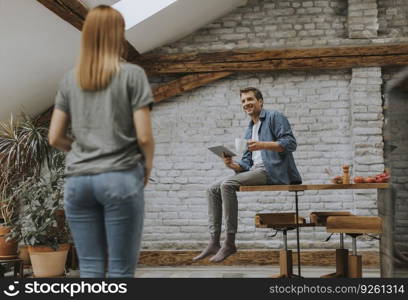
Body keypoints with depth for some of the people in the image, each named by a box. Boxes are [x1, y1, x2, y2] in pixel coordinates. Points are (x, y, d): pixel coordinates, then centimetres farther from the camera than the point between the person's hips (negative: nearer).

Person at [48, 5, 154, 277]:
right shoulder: (132, 74, -2)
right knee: (121, 270, 2)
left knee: (90, 269, 9)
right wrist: (148, 164, 11)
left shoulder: (70, 79, 10)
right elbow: (144, 136, -7)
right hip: (121, 177, -4)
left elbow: (55, 138, 10)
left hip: (78, 180, 4)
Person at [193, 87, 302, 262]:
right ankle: (214, 242, -8)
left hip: (272, 171, -9)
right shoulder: (249, 131, 25)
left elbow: (291, 143, -12)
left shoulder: (274, 117, 2)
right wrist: (233, 165, -2)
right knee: (213, 190, -1)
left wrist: (263, 145, -23)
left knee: (227, 185, -27)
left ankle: (229, 243, -23)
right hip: (254, 170, 9)